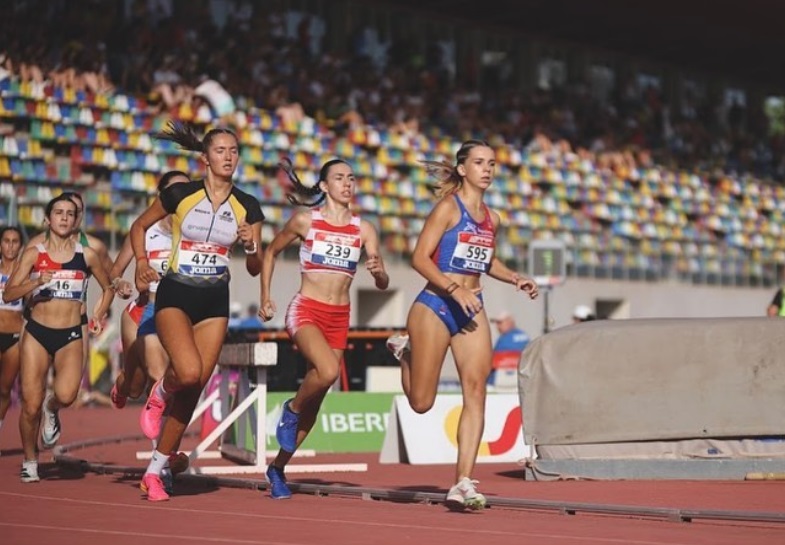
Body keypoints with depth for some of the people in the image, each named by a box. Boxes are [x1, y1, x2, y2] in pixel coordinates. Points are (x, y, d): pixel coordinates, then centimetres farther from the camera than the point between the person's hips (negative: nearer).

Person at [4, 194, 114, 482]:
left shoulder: (86, 255, 4)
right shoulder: (34, 254, 2)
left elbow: (108, 288, 18)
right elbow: (8, 294, -5)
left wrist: (99, 314, 3)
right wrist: (37, 282, -20)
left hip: (70, 336, 0)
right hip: (37, 332, 0)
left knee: (66, 395, -26)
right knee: (31, 406, -3)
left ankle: (51, 409, 12)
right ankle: (30, 460, 21)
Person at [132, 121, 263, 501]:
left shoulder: (247, 207, 2)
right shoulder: (179, 195, -6)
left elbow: (255, 269, 7)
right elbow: (139, 227, 9)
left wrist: (251, 247, -14)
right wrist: (142, 263, -8)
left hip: (215, 302, 3)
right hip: (175, 295, -3)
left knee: (194, 389, 0)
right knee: (188, 372, -28)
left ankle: (155, 471, 13)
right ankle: (159, 395, 10)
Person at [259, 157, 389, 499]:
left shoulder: (363, 230, 5)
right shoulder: (306, 221, -1)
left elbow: (383, 284, 4)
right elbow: (271, 253, 13)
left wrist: (378, 271, -19)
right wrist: (265, 297, 7)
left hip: (339, 318, 4)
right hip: (305, 311, -4)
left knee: (316, 397, 5)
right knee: (328, 371, -31)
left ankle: (278, 467, 19)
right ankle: (291, 410, -1)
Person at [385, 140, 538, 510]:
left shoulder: (491, 219, 11)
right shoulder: (448, 207, -9)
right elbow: (420, 258, -14)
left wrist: (515, 279, 10)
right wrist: (455, 289, -24)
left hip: (472, 312, 5)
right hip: (435, 306, -5)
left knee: (476, 392, -11)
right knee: (421, 403, 4)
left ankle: (463, 483, -12)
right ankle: (405, 350, 36)